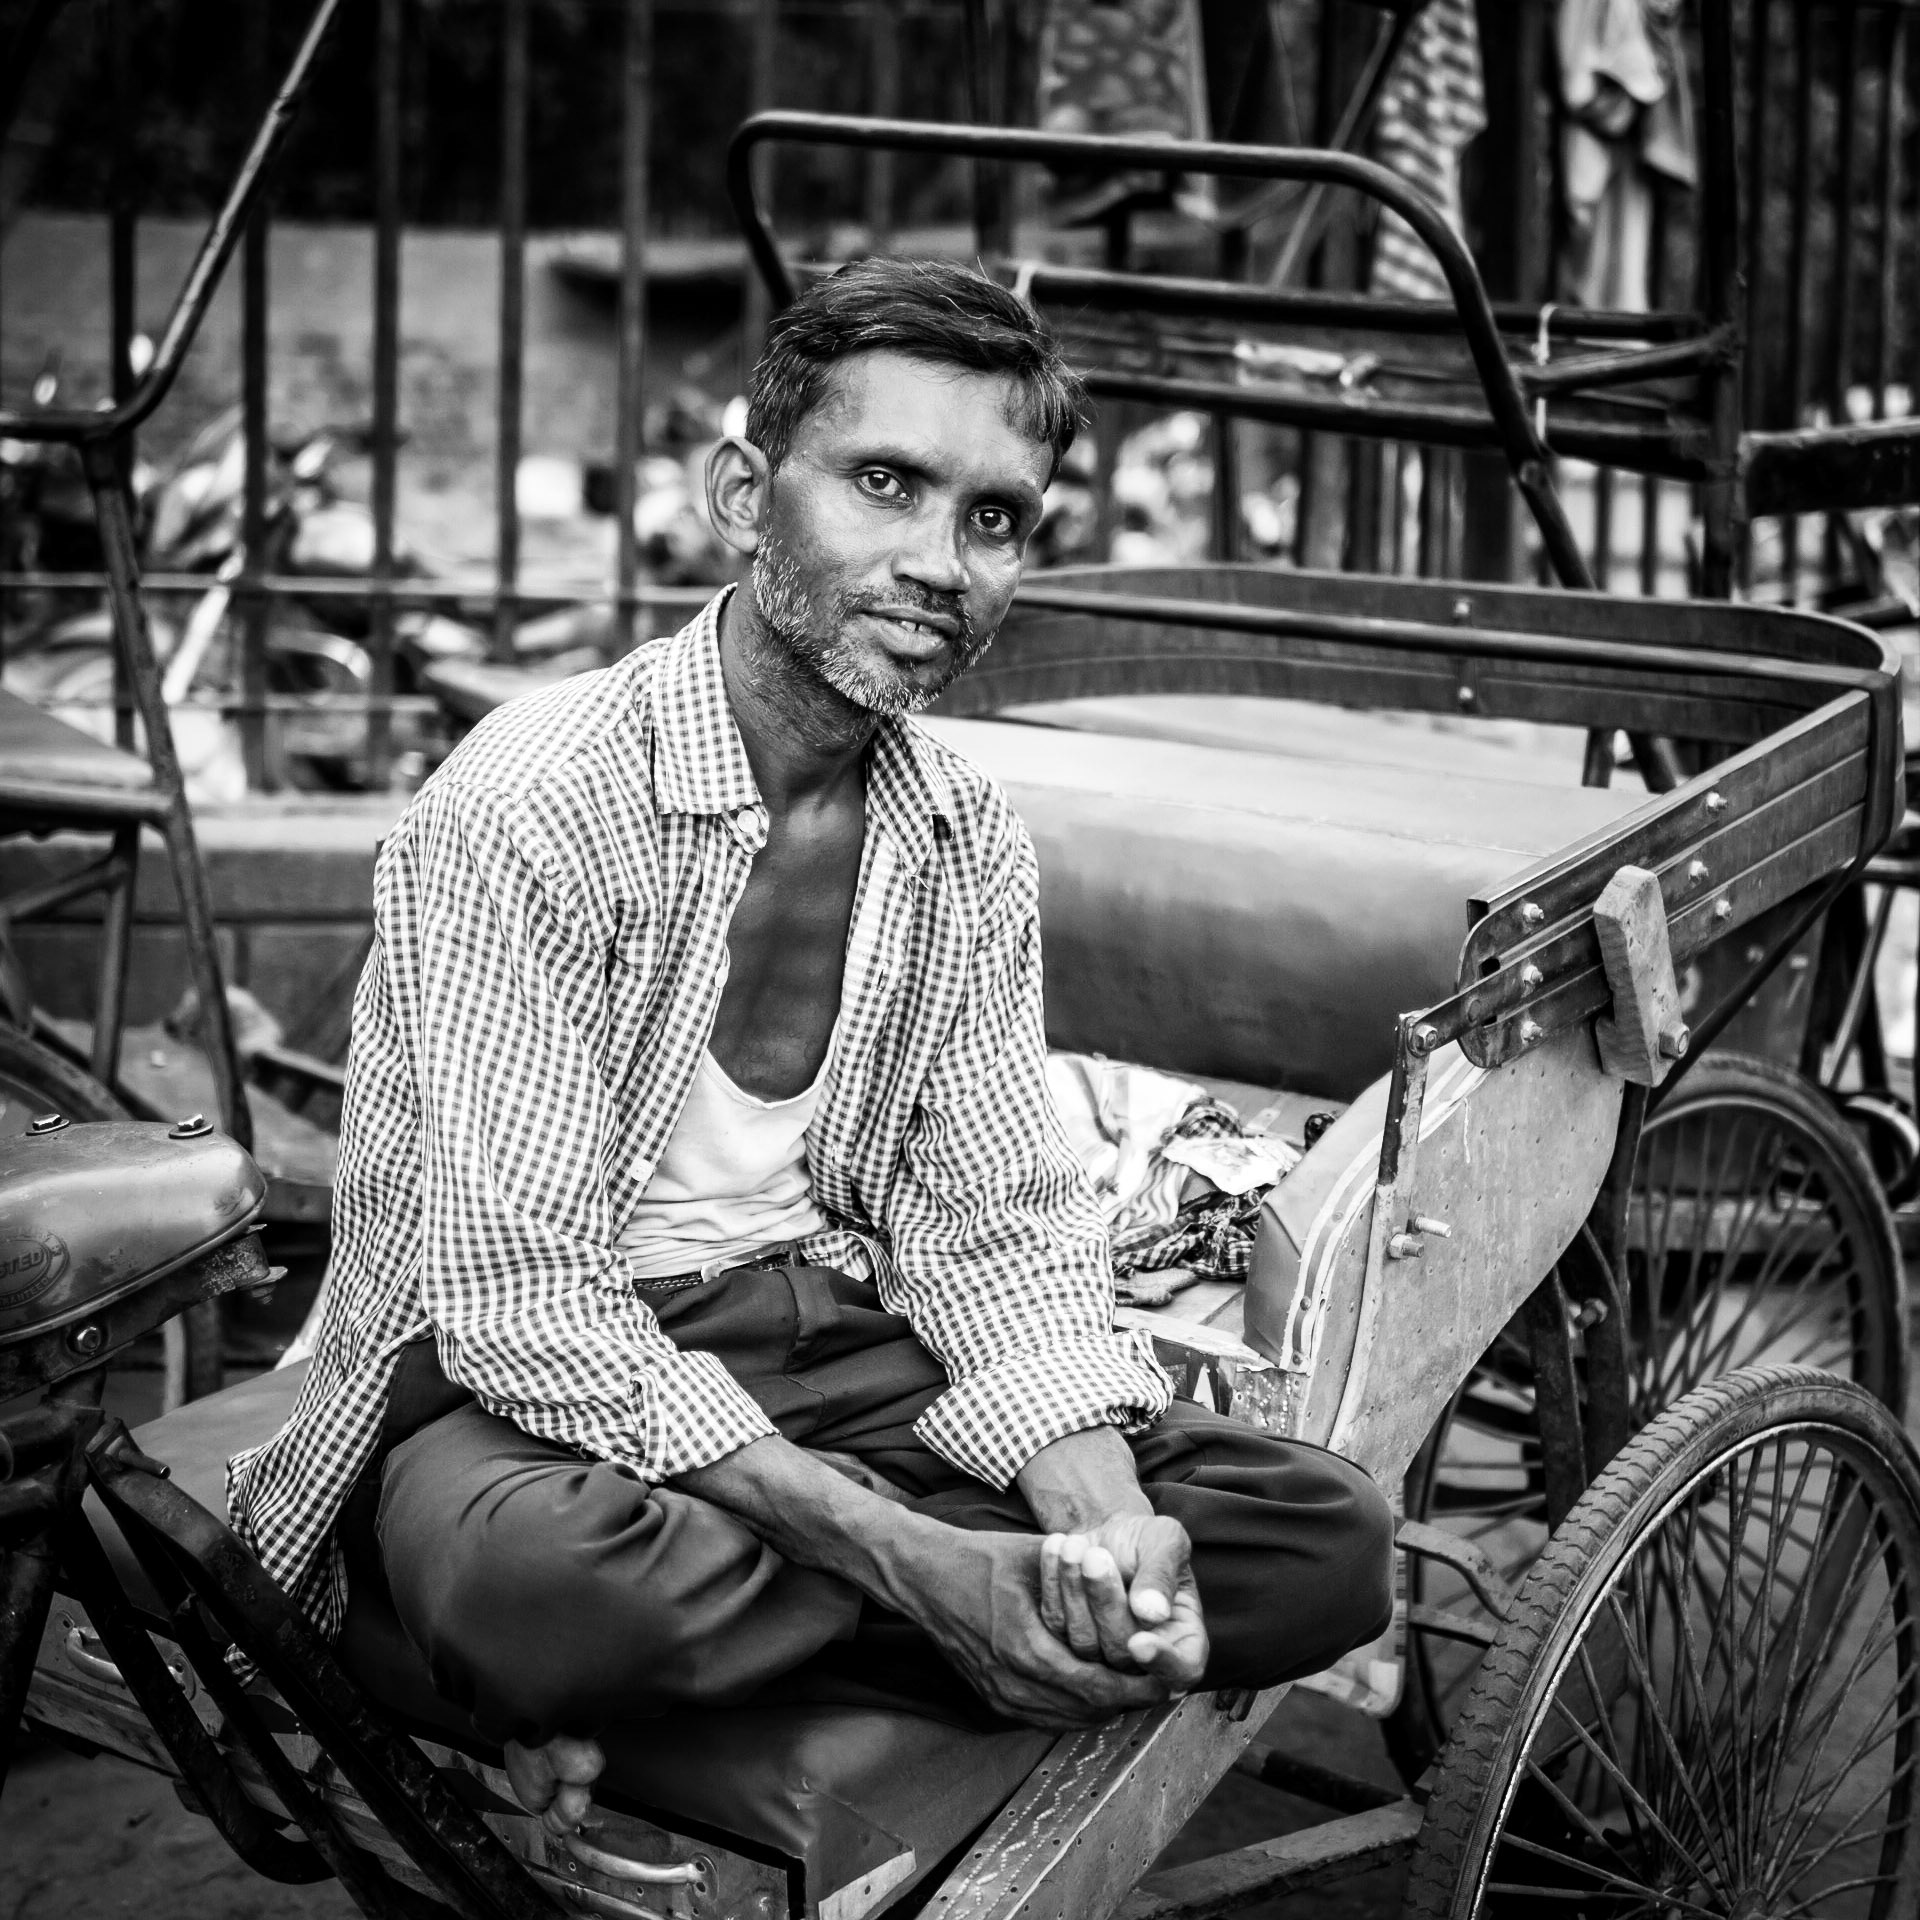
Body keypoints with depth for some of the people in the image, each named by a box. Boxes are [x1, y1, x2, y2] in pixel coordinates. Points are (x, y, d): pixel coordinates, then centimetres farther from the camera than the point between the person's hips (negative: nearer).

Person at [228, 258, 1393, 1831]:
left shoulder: (973, 844, 4)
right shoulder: (523, 811, -18)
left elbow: (1008, 1230, 2)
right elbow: (525, 1306, -23)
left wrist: (1107, 1520, -19)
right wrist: (927, 1567, -29)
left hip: (841, 1349, 7)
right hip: (528, 1385, -6)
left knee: (1332, 1547, -12)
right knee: (549, 1586, -43)